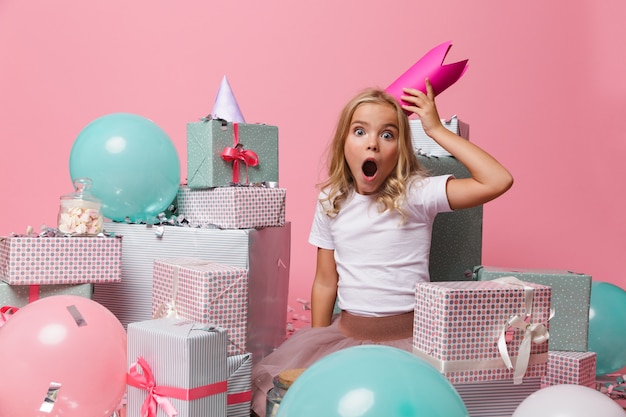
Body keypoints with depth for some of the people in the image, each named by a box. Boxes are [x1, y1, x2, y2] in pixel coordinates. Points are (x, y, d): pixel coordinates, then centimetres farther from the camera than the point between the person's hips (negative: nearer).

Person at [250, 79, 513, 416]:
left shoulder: (415, 194, -8)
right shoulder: (331, 202, 5)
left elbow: (498, 181, -21)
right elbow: (326, 282, 11)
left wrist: (437, 130, -16)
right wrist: (317, 345, 10)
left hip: (405, 335, -4)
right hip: (346, 331, 4)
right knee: (269, 383, -10)